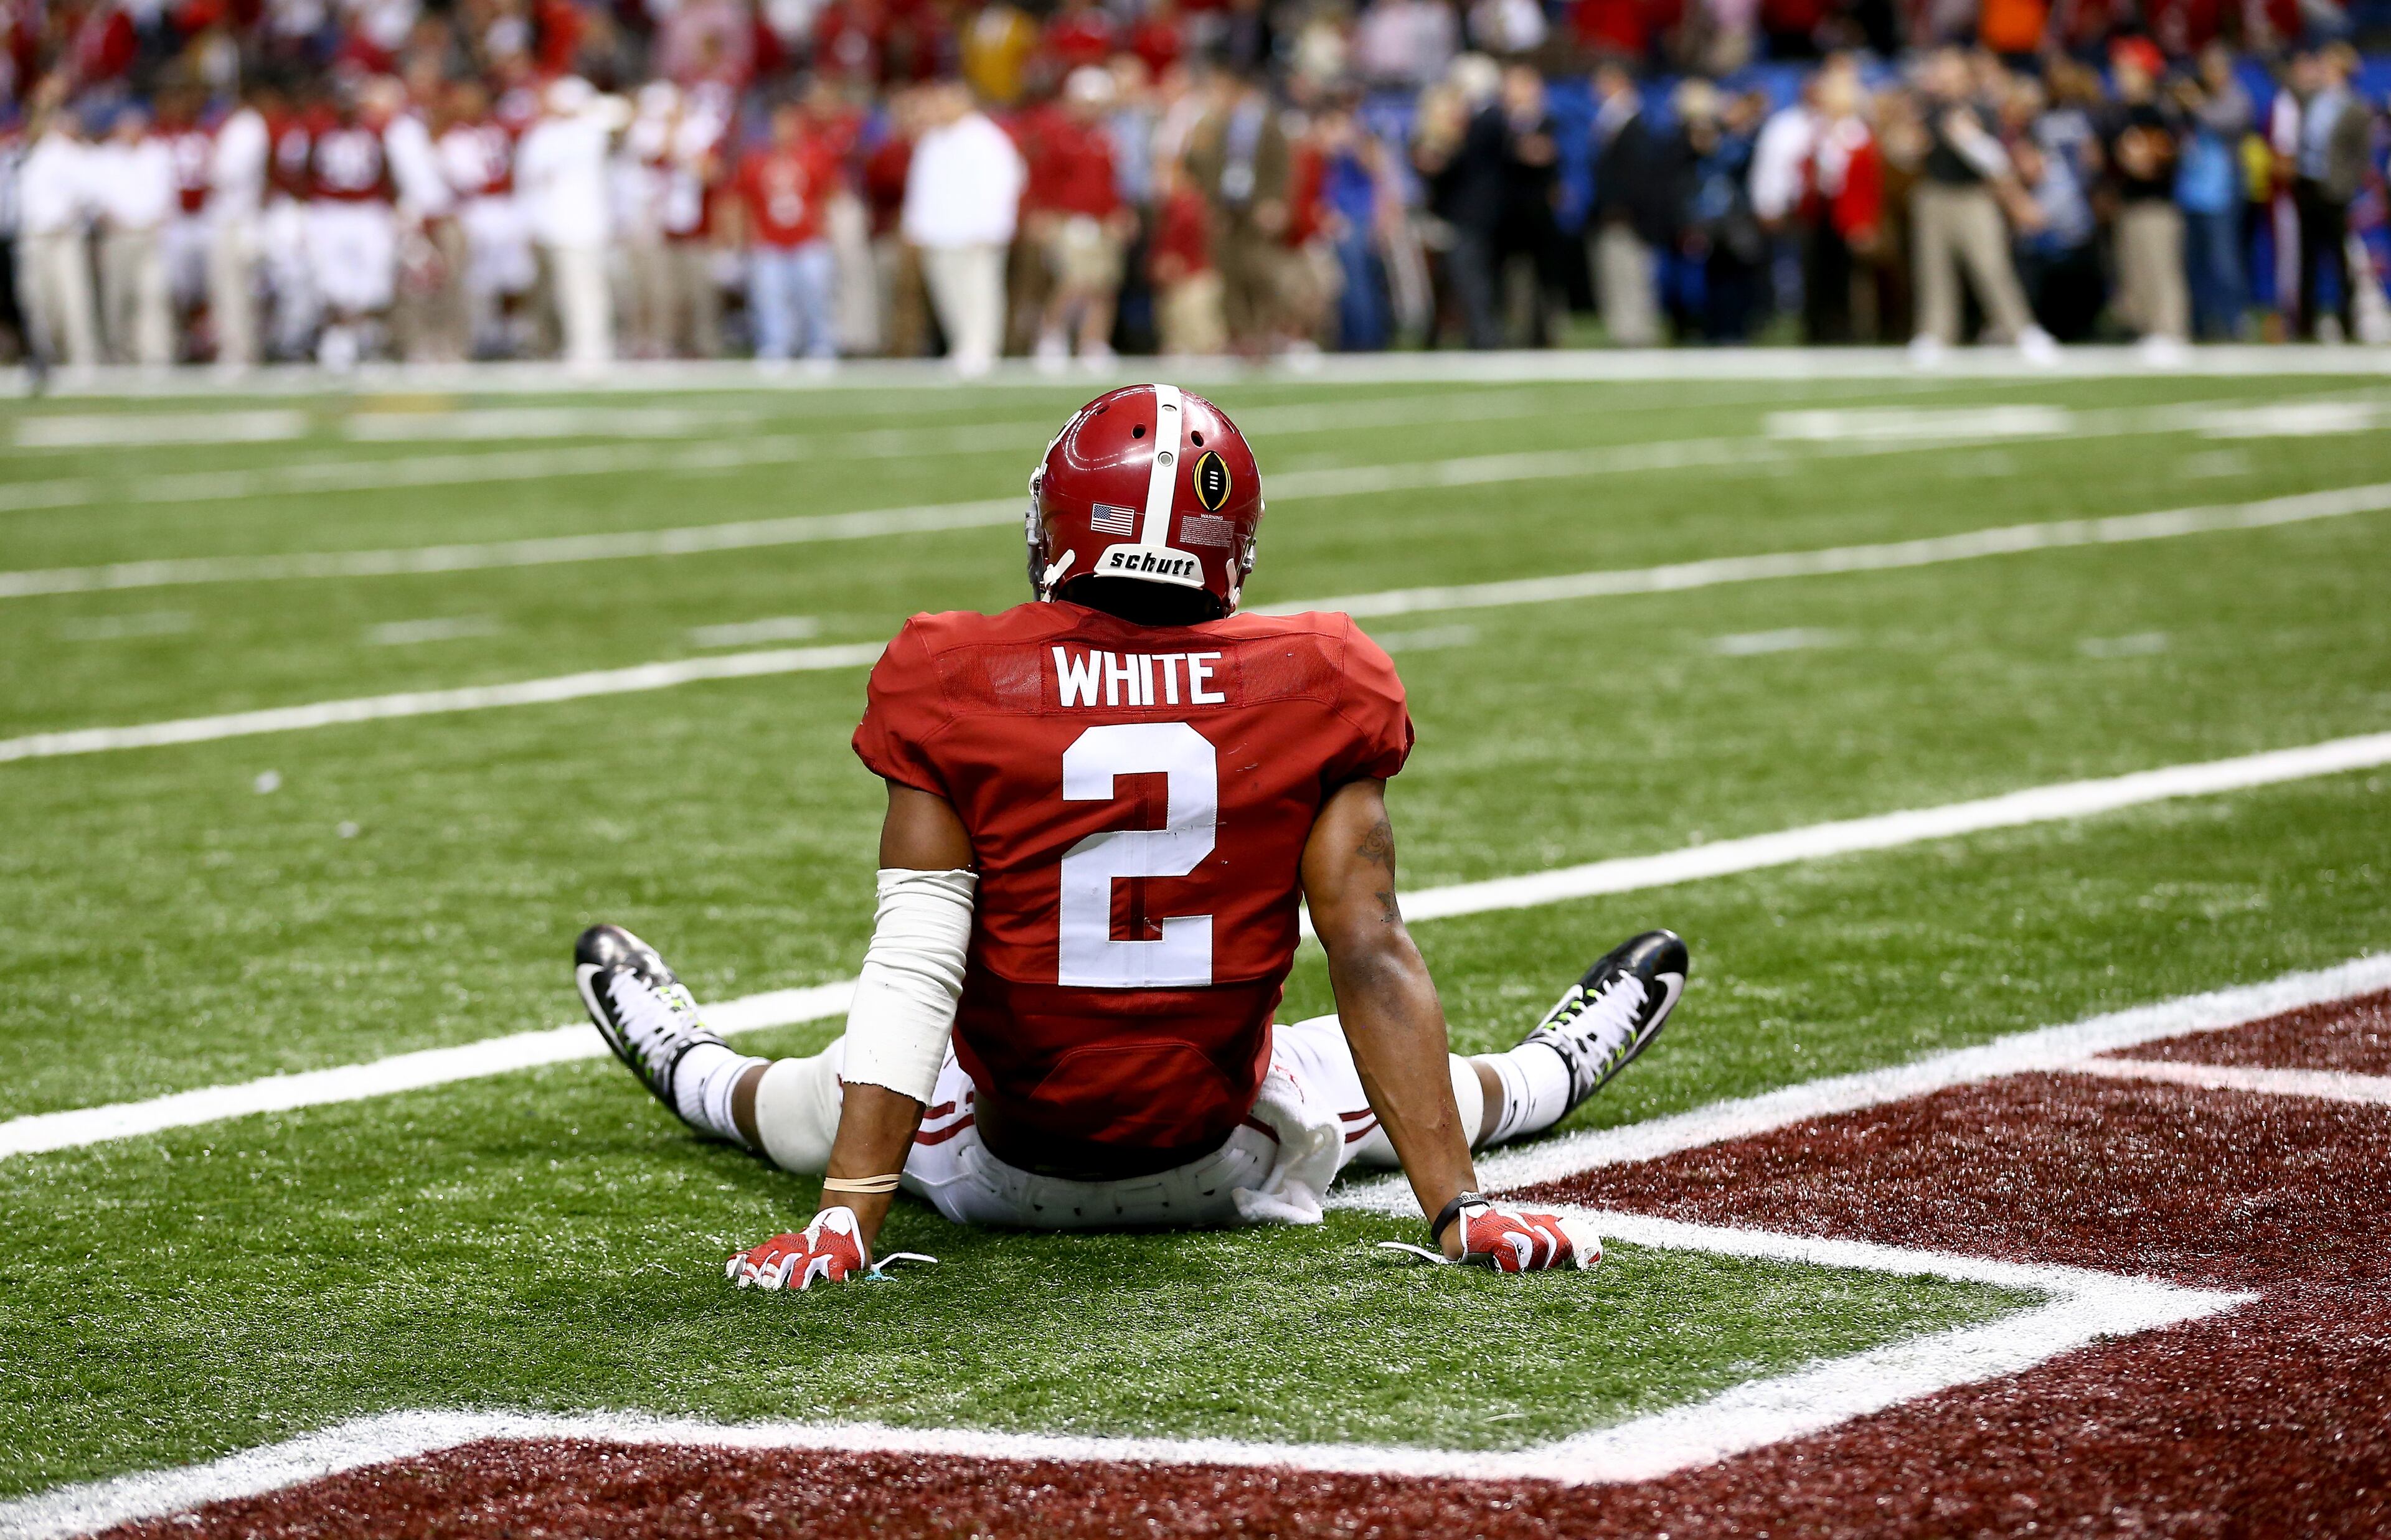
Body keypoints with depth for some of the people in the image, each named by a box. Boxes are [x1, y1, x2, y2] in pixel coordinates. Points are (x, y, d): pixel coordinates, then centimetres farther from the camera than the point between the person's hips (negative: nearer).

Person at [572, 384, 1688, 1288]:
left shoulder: (958, 688, -14)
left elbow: (911, 971, -19)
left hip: (1002, 1166, -1)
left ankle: (686, 1065, 62)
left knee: (811, 1103, 32)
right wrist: (1458, 1213, -13)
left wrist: (845, 1221, -21)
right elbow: (1372, 955, -14)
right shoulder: (1314, 691, -11)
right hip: (1217, 1163, 1)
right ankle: (1561, 1067, 63)